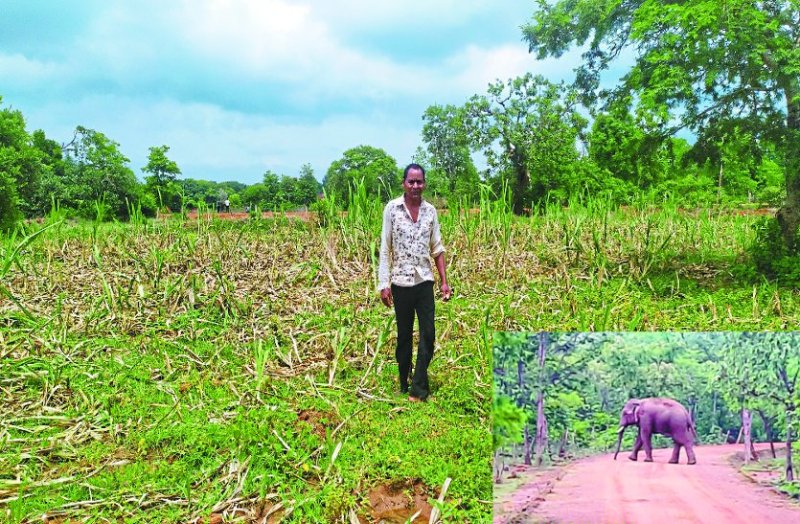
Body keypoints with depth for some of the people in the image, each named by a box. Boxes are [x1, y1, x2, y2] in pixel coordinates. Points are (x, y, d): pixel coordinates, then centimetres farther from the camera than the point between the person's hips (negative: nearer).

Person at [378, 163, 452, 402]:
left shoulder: (430, 210, 4)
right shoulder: (392, 208, -5)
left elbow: (437, 248, 10)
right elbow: (385, 249, -4)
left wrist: (444, 281, 5)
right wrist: (384, 284, -9)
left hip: (424, 282, 2)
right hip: (401, 283, -2)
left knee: (428, 334, -2)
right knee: (404, 335, 8)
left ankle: (418, 387, 7)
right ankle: (403, 384, 22)